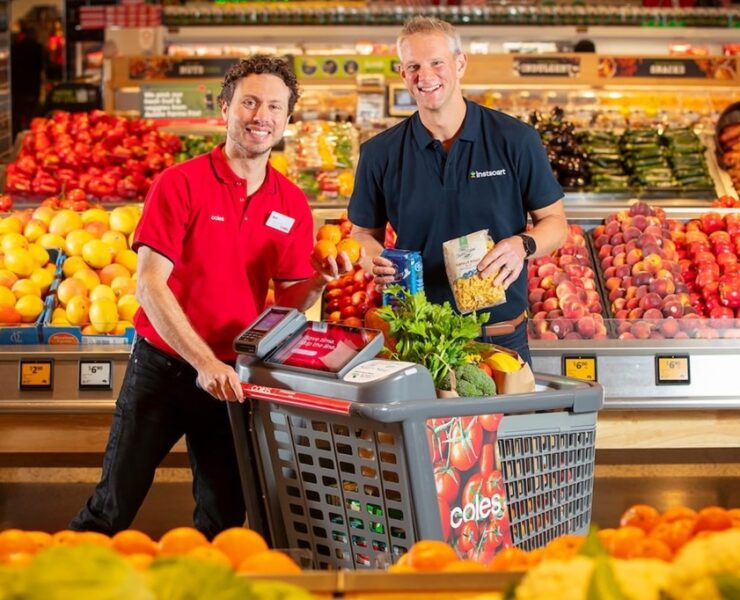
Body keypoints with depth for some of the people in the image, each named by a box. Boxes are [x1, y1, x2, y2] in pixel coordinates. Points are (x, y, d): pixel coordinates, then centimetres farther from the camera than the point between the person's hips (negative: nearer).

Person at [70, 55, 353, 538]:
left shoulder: (292, 204, 3)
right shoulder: (181, 184, -10)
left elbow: (288, 302, 7)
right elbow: (150, 285, -15)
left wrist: (319, 281, -16)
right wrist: (204, 362, -23)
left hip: (234, 378, 3)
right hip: (164, 367, -3)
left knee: (224, 520, 11)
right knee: (114, 508, 3)